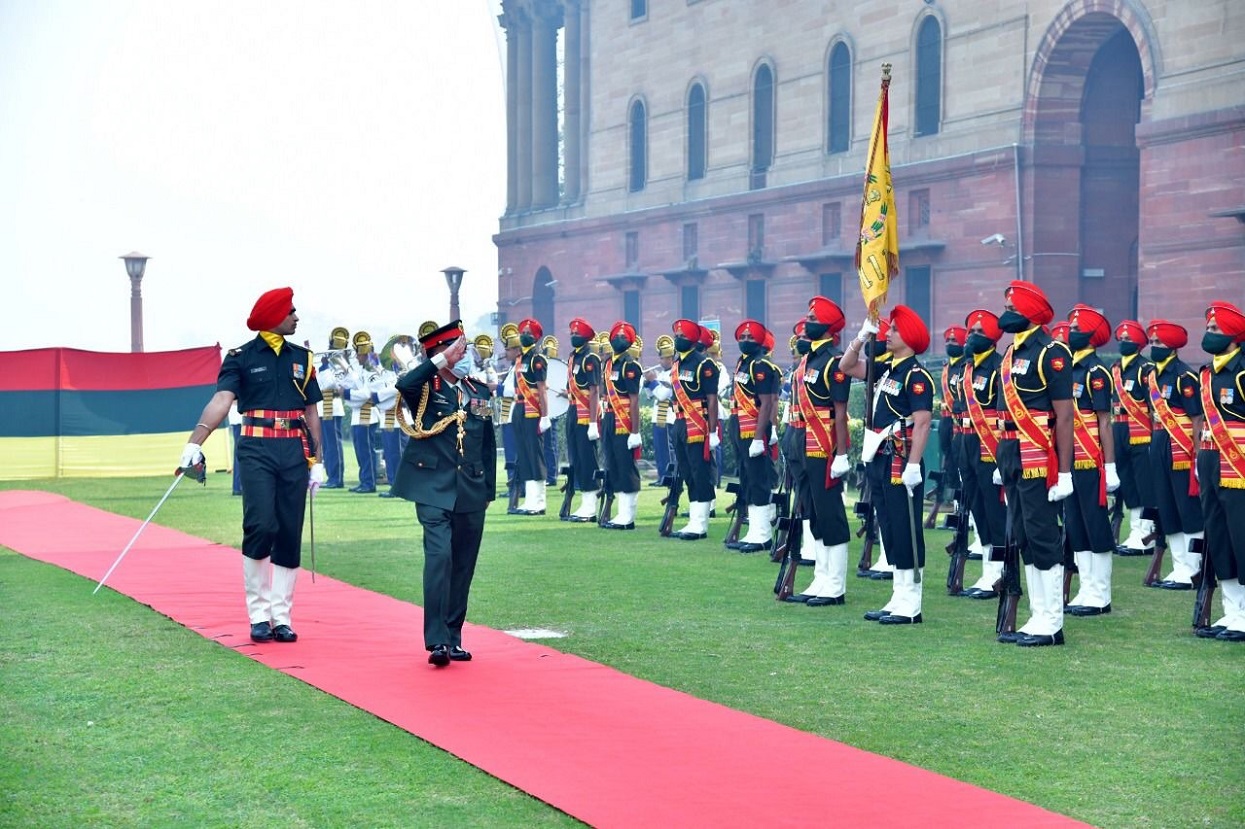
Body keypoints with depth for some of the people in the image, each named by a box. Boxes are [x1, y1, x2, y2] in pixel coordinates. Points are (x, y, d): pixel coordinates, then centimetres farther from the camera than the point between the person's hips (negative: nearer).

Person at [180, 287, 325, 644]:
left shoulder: (302, 358, 14)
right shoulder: (241, 358, 0)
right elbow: (221, 400, -15)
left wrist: (316, 461, 10)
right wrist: (195, 442, -29)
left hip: (294, 452, 4)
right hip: (257, 450, -4)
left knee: (290, 534, 4)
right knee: (260, 527, -15)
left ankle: (281, 616, 11)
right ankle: (259, 615, -2)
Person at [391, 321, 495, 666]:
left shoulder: (480, 392, 12)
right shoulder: (426, 389, -3)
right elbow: (403, 385, -28)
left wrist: (489, 490, 14)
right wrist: (442, 360, -23)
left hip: (471, 493, 5)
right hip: (434, 489, -5)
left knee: (463, 566, 9)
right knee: (439, 556, -17)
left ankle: (453, 637, 18)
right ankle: (437, 640, -19)